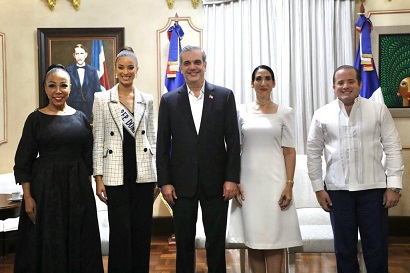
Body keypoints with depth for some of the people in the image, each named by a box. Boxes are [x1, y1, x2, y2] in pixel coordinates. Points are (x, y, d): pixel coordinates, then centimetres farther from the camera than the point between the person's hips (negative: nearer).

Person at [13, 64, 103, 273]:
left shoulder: (80, 117, 6)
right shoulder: (36, 119, -3)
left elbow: (88, 157, 10)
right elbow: (23, 162, -3)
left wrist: (88, 187, 6)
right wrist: (27, 197, -9)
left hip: (78, 187, 3)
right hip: (46, 187, -3)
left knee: (79, 241, 11)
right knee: (47, 243, 6)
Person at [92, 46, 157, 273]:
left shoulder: (147, 99, 6)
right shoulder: (102, 99, 0)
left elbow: (151, 137, 9)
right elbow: (98, 139, -1)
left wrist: (157, 174, 6)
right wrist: (98, 177, -5)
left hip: (143, 172, 2)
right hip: (116, 174, -2)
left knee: (142, 230, 9)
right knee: (120, 231, 2)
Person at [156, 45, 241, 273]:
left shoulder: (224, 96, 1)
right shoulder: (169, 100, 3)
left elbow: (233, 141, -1)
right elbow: (162, 145, 3)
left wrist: (232, 178, -6)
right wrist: (164, 182, -2)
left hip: (216, 182, 0)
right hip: (182, 183, 1)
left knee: (216, 243, 9)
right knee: (184, 242, 11)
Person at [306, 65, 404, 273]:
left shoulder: (379, 110, 1)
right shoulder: (322, 115, 3)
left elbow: (393, 149, 0)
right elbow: (313, 153, 6)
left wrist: (394, 186, -5)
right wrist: (318, 188, 3)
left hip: (373, 188, -1)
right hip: (338, 190, 1)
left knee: (376, 247, 7)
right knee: (344, 248, 12)